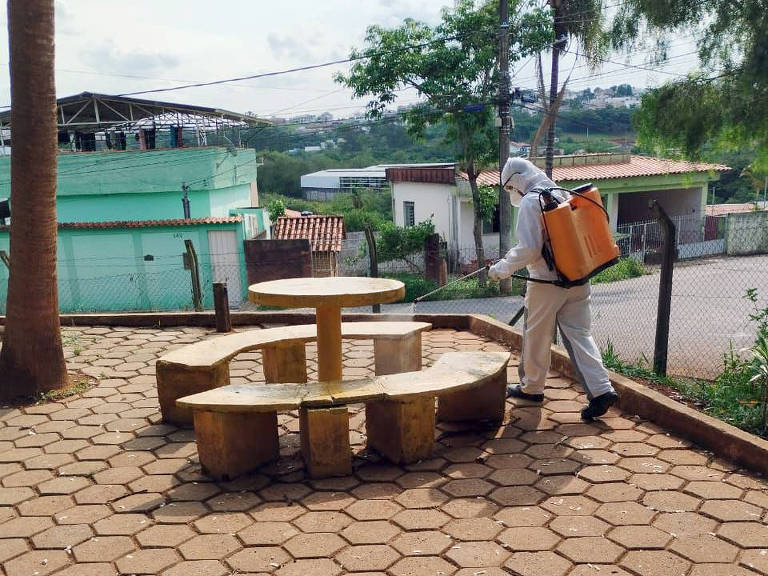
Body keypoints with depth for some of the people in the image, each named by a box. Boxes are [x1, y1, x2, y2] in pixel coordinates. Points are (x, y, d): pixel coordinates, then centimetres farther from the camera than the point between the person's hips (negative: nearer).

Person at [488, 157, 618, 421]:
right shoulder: (562, 194, 13)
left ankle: (531, 387, 25)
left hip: (547, 281, -7)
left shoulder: (530, 202, -12)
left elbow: (529, 249, -20)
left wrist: (503, 268, -7)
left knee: (536, 336, 10)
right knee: (578, 334, 6)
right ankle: (601, 390, -3)